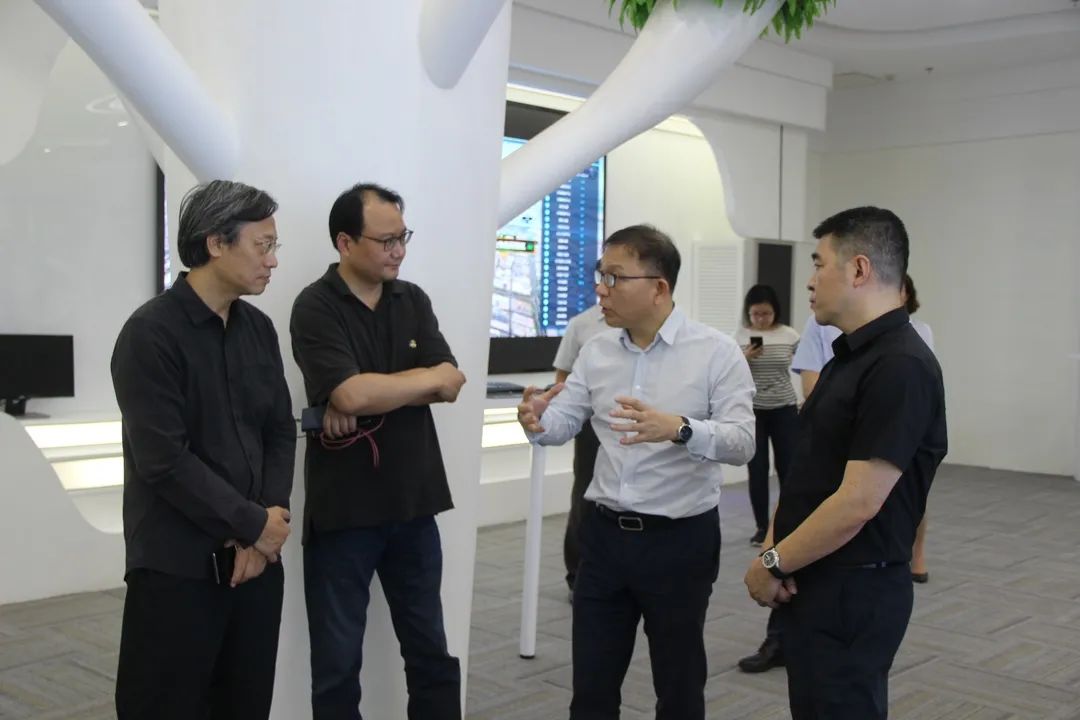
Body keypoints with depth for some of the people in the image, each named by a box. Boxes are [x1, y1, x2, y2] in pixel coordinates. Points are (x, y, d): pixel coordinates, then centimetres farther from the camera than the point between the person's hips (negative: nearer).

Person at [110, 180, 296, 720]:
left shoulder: (259, 329, 8)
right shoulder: (151, 333, -12)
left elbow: (281, 432, 9)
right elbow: (164, 461, -17)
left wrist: (271, 518, -6)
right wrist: (255, 524, -12)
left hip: (256, 557, 6)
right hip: (177, 567, -6)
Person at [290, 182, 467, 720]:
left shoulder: (414, 301, 7)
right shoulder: (316, 308, -10)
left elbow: (449, 388, -4)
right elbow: (350, 394, -24)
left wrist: (371, 398, -17)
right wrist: (431, 377, -10)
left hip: (415, 502, 5)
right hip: (342, 509, -4)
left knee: (431, 650, 14)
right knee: (338, 661, 9)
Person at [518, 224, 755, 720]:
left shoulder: (717, 351, -10)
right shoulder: (596, 352, 5)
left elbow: (742, 442, -18)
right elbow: (563, 423, 5)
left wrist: (678, 429, -37)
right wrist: (537, 422, -18)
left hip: (680, 540, -4)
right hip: (604, 535, 4)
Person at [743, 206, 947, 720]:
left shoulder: (901, 367, -20)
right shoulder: (848, 355, 11)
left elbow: (857, 504, -24)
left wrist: (773, 564, -13)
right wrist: (772, 548, -1)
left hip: (853, 591, -9)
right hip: (814, 582, 9)